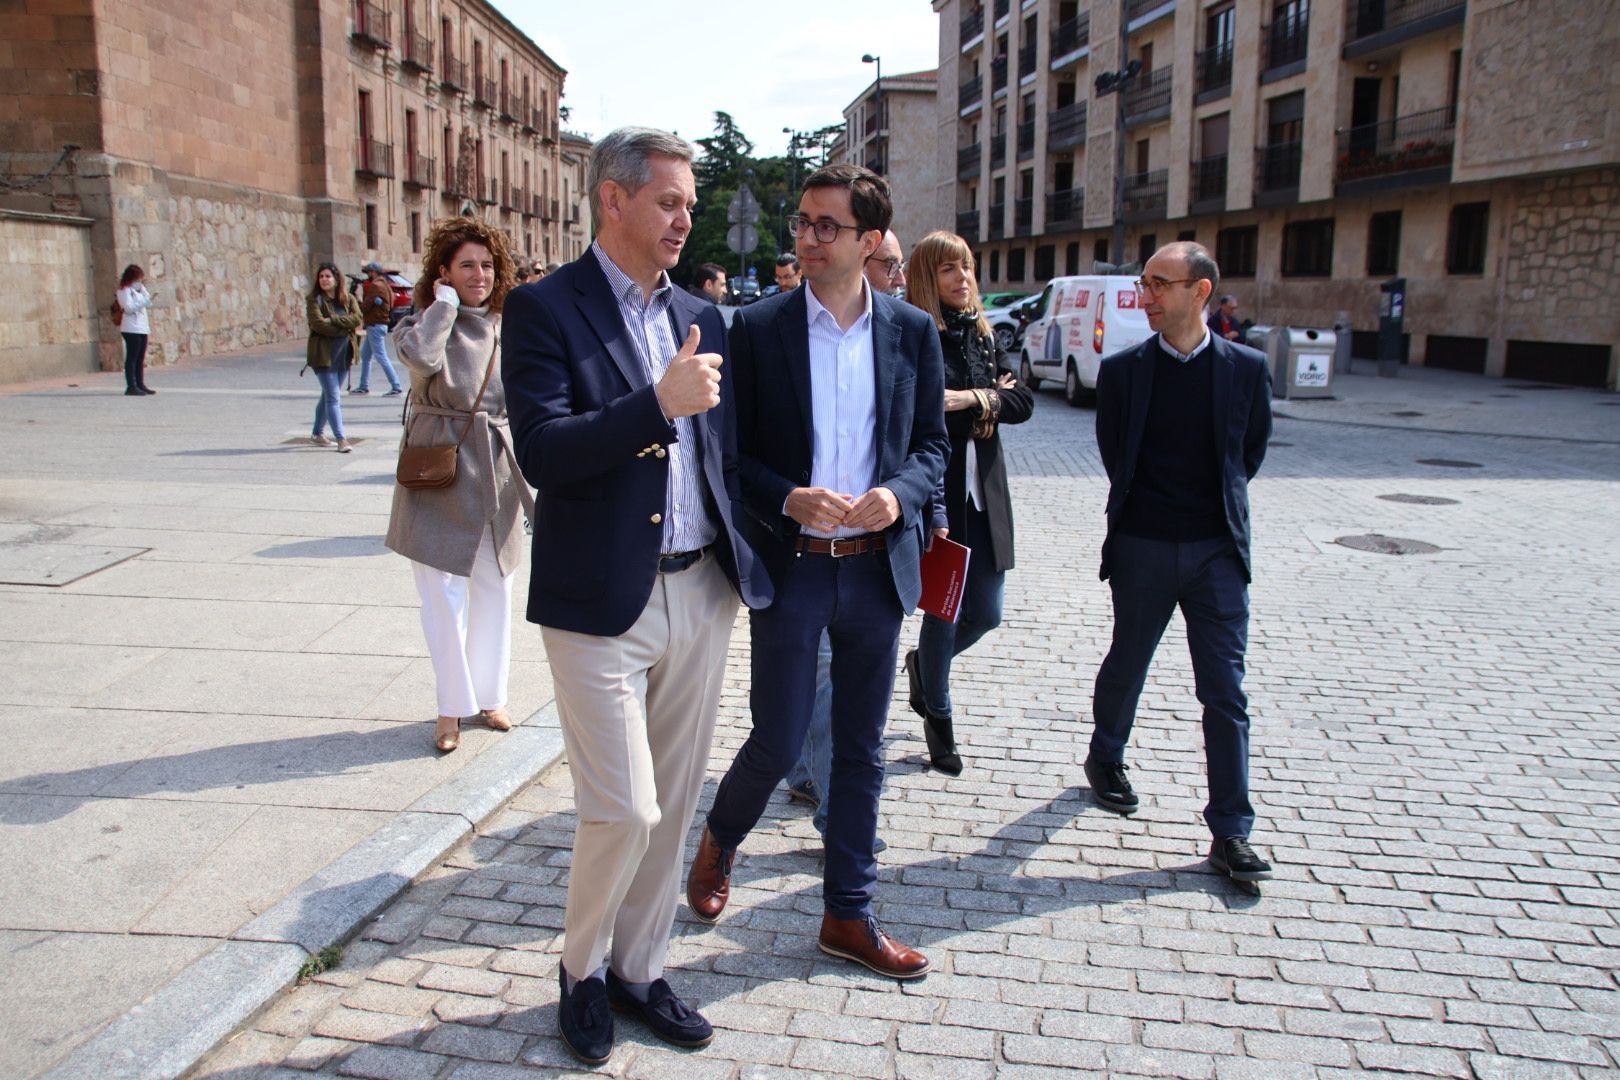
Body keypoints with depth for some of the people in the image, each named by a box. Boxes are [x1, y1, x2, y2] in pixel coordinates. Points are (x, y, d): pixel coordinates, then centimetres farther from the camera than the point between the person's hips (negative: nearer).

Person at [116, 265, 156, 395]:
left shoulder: (138, 289, 20)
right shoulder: (124, 290, -7)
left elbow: (148, 303, 16)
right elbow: (129, 308, -17)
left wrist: (143, 288, 8)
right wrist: (144, 302, -20)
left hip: (142, 328, 9)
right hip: (131, 329, -9)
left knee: (140, 358, 10)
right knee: (132, 358, -9)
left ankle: (140, 384, 14)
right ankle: (131, 386, -10)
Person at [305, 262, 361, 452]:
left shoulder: (348, 299, 7)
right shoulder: (314, 300, -5)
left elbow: (357, 318, -9)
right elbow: (318, 324, -17)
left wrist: (333, 319, -19)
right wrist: (347, 328, -14)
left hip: (343, 355, 5)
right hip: (323, 354, -5)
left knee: (328, 395, 16)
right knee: (333, 397, -9)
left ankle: (317, 433, 30)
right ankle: (341, 439, -11)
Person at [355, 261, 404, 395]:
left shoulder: (375, 286, -14)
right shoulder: (385, 285, 16)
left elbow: (365, 307, -16)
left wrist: (359, 299, 3)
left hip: (375, 326, -10)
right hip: (382, 323, 10)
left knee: (381, 357, -10)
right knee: (365, 355, 16)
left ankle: (396, 387, -12)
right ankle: (364, 386, 21)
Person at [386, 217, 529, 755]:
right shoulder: (423, 323, -5)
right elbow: (421, 358, -30)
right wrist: (444, 302, -15)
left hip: (495, 473, 4)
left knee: (494, 589, 12)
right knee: (445, 593, 0)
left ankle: (489, 695, 27)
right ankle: (452, 707, 13)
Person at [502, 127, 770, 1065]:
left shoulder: (702, 316, 12)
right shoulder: (546, 309, -6)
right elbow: (543, 453, -17)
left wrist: (745, 552, 6)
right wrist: (659, 402, -24)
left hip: (702, 594, 6)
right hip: (603, 601, -5)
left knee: (674, 803, 14)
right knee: (624, 811, -3)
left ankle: (639, 969, 33)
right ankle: (581, 970, 26)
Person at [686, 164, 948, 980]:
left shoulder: (912, 332, 4)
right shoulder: (757, 328, -3)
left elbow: (932, 444, 8)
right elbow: (733, 452, -2)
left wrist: (898, 494, -12)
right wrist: (790, 500, -19)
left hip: (877, 567, 3)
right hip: (790, 567, -2)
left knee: (861, 750, 12)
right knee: (778, 743, 3)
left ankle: (848, 915, 27)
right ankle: (720, 841, 36)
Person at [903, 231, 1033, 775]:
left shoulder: (983, 336, 11)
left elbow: (1022, 401, 3)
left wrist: (972, 400, -14)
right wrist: (987, 407, -11)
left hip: (984, 494, 6)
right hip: (936, 495, -6)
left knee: (985, 613, 10)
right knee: (944, 611, 3)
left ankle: (922, 664, 40)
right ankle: (937, 718, 23)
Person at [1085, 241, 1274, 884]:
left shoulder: (1246, 368, -1)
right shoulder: (1122, 370, -1)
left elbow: (1251, 451, 13)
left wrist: (1220, 502, 10)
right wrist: (1145, 505, 10)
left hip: (1217, 550, 0)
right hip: (1142, 547, 0)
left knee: (1225, 691, 0)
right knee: (1127, 664, 17)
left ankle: (1231, 832, 7)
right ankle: (1105, 759, 44)